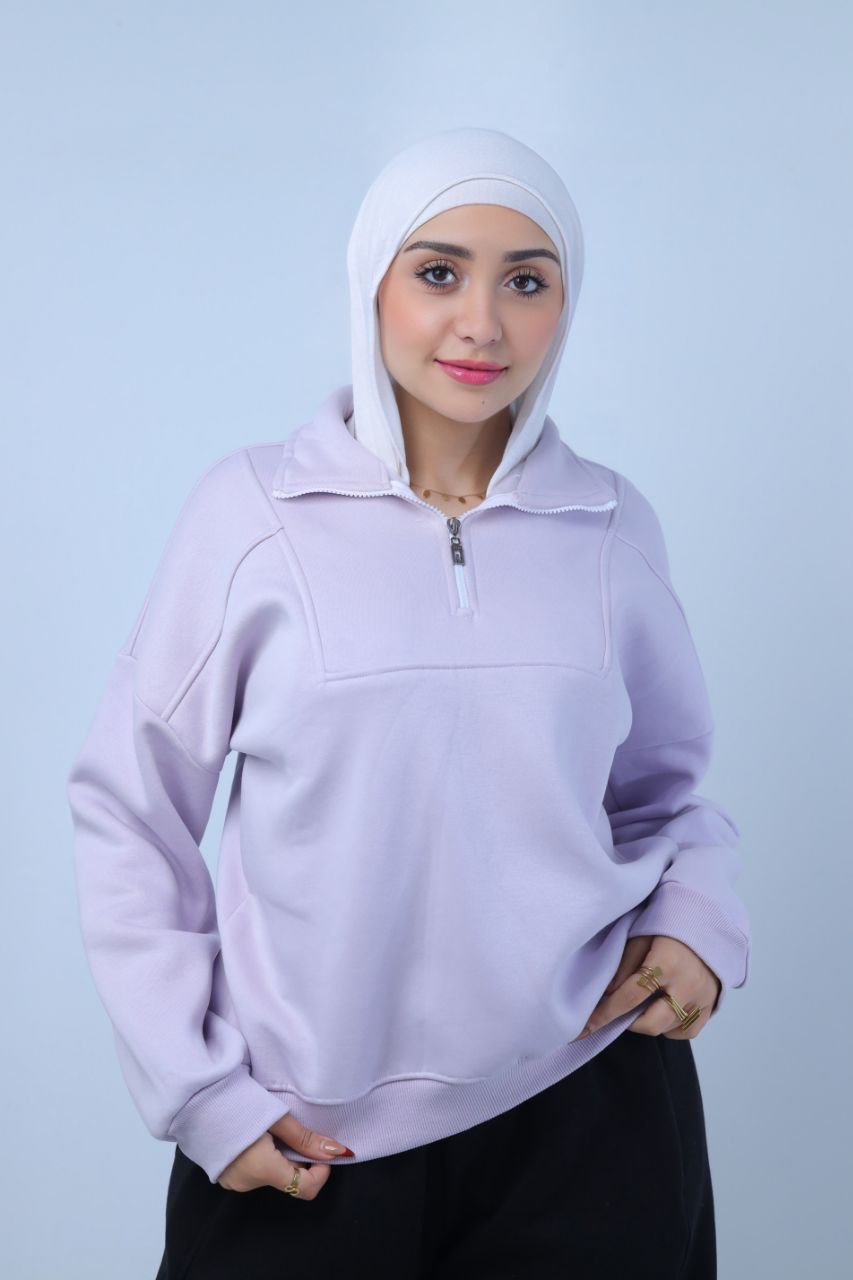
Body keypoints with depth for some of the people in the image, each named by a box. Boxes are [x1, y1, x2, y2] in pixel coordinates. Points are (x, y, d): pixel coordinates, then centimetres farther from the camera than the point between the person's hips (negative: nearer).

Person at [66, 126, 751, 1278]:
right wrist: (199, 1094, -6)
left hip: (583, 1103, 2)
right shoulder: (252, 511, -7)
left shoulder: (612, 525, 1)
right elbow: (128, 807, -2)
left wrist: (698, 917, -4)